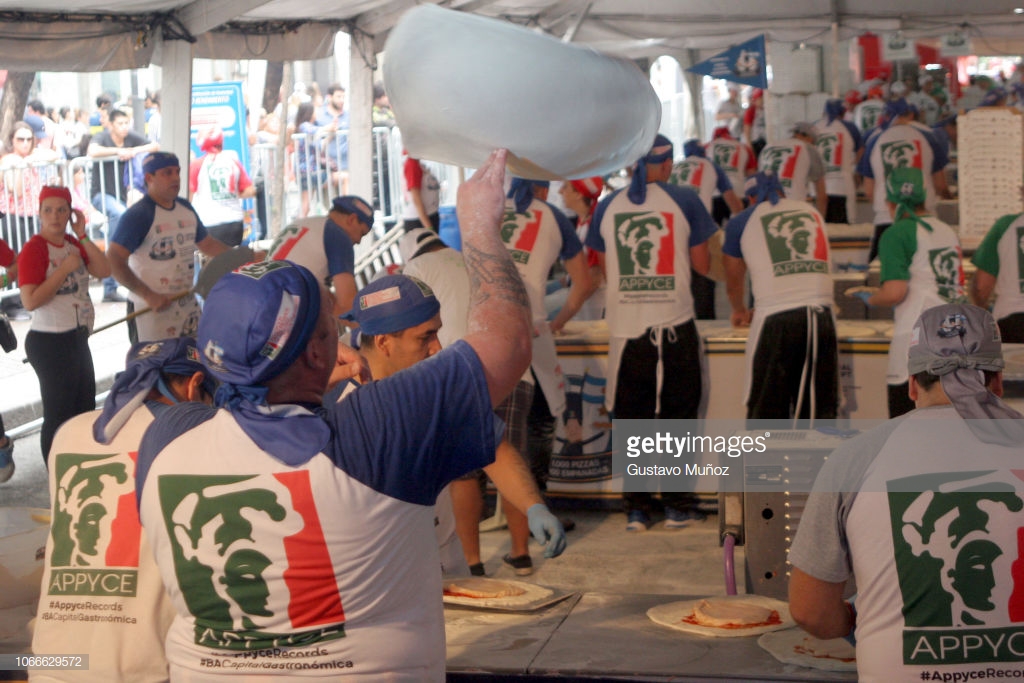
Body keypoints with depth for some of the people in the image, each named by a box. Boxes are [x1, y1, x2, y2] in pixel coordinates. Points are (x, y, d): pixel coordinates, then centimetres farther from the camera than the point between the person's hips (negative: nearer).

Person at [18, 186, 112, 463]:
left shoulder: (72, 243, 7)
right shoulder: (34, 248, -16)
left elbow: (104, 271, -2)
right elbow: (30, 301, -24)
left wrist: (82, 235, -8)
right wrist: (65, 269, -22)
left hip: (77, 338, 9)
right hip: (50, 343, -9)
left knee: (85, 409, 20)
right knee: (59, 415, -1)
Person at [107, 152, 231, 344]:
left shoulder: (186, 208, 10)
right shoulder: (138, 215, -15)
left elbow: (207, 243, 22)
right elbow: (114, 260, -22)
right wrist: (148, 295, -28)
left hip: (188, 305, 7)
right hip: (152, 310, -7)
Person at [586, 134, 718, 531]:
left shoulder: (607, 207, 5)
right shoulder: (684, 201, -2)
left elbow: (604, 271, 12)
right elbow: (703, 265, 2)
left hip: (624, 327, 2)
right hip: (674, 325, -2)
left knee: (631, 419, 10)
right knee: (677, 416, 9)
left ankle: (636, 509, 11)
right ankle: (677, 506, 13)